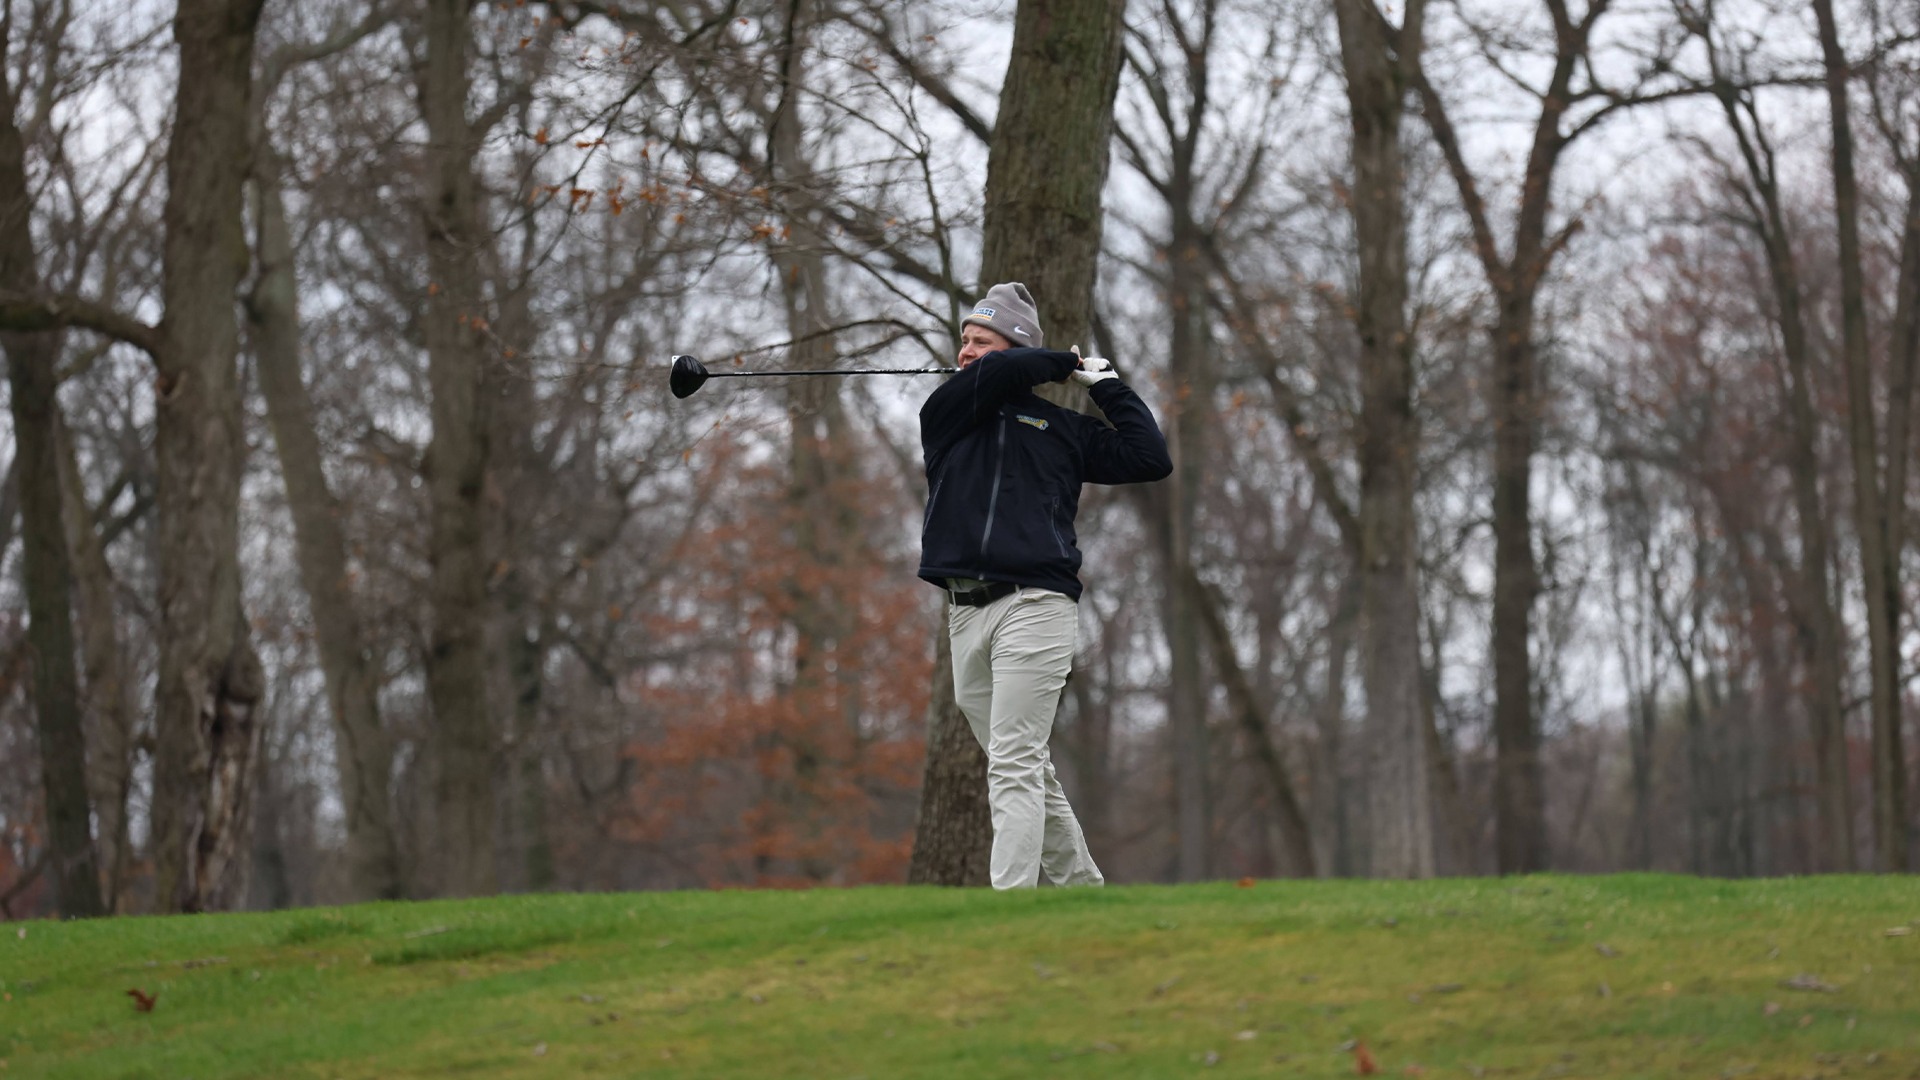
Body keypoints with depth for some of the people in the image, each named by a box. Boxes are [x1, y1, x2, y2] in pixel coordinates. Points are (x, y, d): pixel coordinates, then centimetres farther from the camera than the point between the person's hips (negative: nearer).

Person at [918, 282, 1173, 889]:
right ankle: (1083, 891, 20)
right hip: (965, 613, 4)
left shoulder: (1064, 428, 12)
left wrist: (1106, 386, 9)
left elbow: (1151, 459, 5)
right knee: (1028, 771, 9)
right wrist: (1061, 362, 9)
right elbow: (994, 374, -6)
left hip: (1034, 605, -4)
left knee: (1014, 766, -14)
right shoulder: (946, 414, 14)